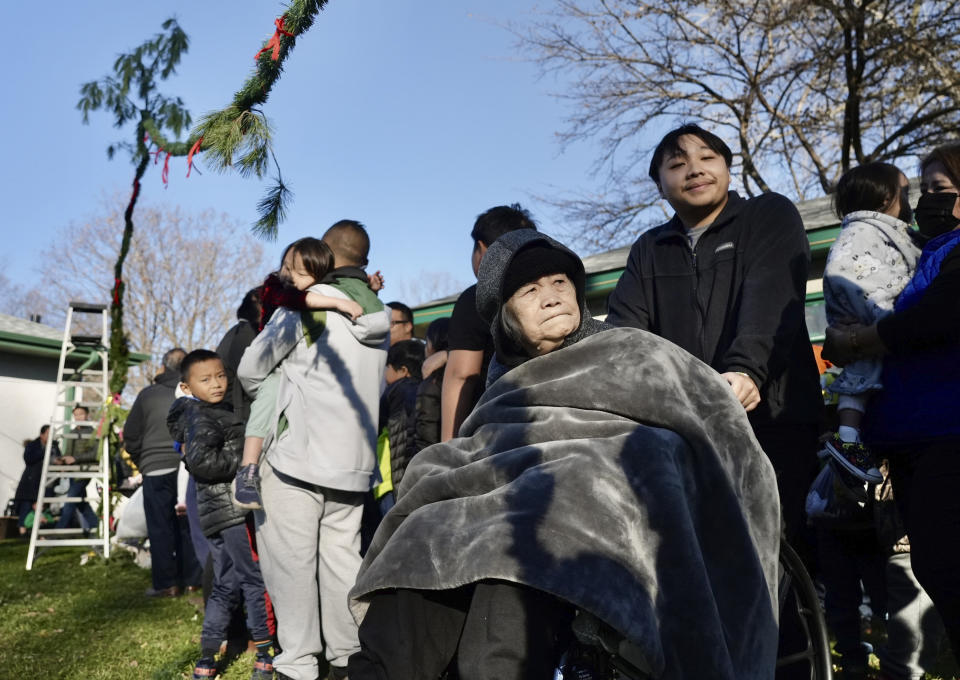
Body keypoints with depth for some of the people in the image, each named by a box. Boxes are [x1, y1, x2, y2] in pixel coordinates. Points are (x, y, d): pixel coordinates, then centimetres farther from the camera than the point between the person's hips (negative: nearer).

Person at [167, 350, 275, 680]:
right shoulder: (201, 418, -12)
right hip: (230, 508, -10)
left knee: (226, 585, 14)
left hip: (218, 512, 10)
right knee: (257, 579, -3)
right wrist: (244, 461, -18)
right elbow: (200, 461, -26)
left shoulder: (217, 411, 18)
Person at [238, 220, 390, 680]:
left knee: (292, 561, 3)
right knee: (342, 557, 13)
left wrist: (262, 396, 18)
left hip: (297, 453, -6)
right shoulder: (381, 319, 12)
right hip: (353, 463, 6)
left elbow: (251, 369, -2)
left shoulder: (309, 303, -6)